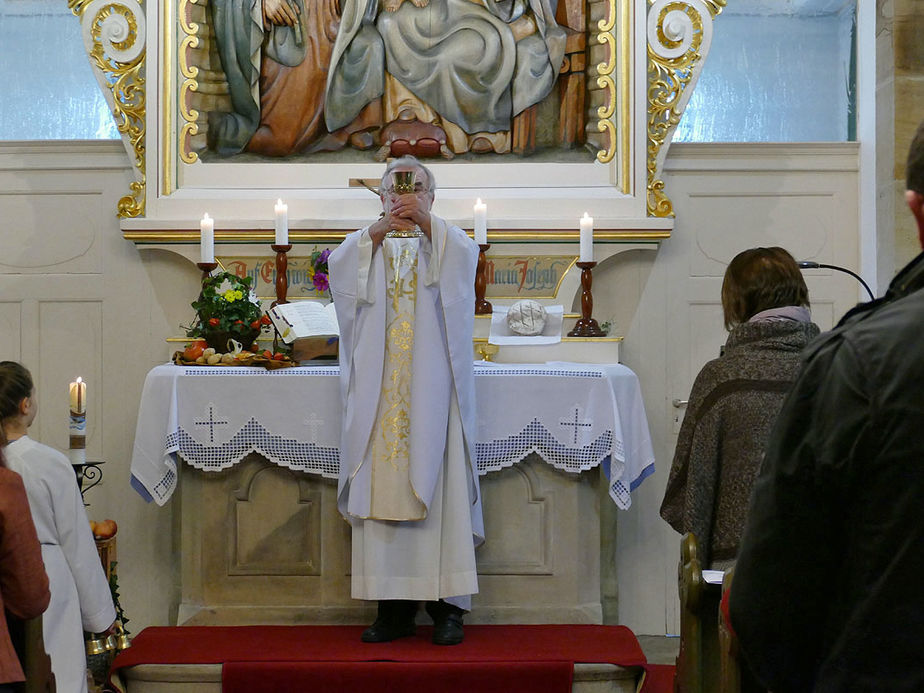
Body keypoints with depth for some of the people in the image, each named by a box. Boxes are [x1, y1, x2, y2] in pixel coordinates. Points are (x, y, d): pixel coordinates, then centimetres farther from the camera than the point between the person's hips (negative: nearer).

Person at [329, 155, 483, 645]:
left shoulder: (444, 242, 13)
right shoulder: (367, 244, 17)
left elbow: (467, 256, -9)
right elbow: (339, 266, -3)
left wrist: (427, 223, -22)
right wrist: (373, 236, -18)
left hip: (432, 388, -1)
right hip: (380, 392, 2)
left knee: (439, 487, -6)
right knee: (382, 488, -2)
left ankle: (447, 604, -2)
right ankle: (394, 608, 3)